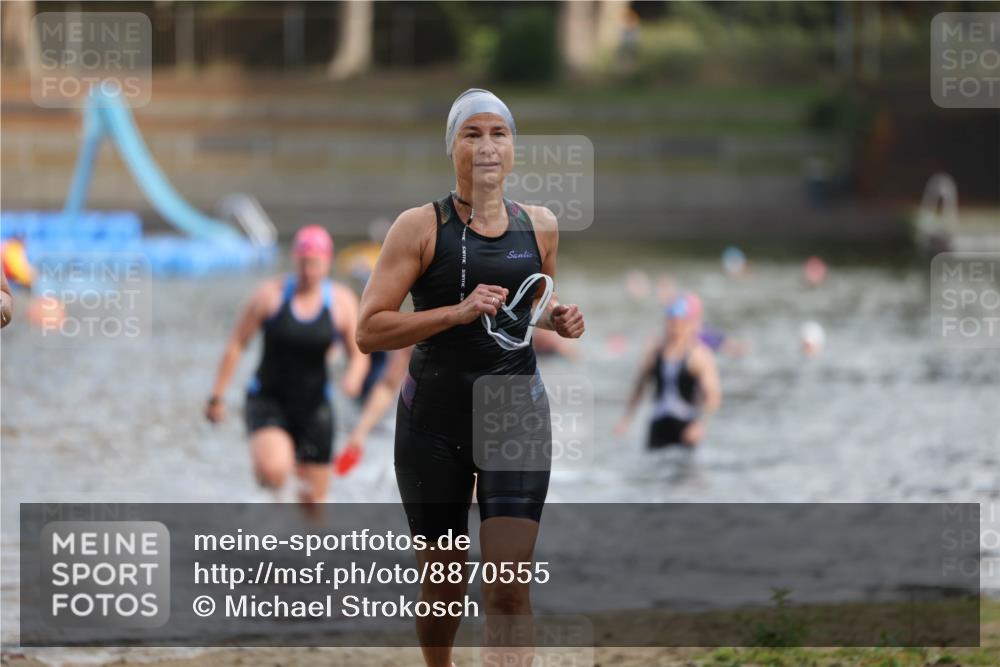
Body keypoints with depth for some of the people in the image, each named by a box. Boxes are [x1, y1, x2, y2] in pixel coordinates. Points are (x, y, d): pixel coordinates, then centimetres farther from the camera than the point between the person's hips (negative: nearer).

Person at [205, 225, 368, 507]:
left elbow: (359, 355, 3)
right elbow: (235, 346, -3)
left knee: (314, 497, 7)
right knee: (274, 470, -28)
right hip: (268, 400, -3)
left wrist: (353, 377, -21)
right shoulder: (270, 295, -9)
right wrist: (217, 397, -4)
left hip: (314, 406, 3)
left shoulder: (342, 302, -3)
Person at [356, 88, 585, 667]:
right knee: (444, 581, 9)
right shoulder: (421, 226, -6)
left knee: (509, 586, -13)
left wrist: (558, 318, 4)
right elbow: (369, 330, -12)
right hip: (435, 418, -1)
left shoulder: (540, 226, 6)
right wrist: (458, 312, -22)